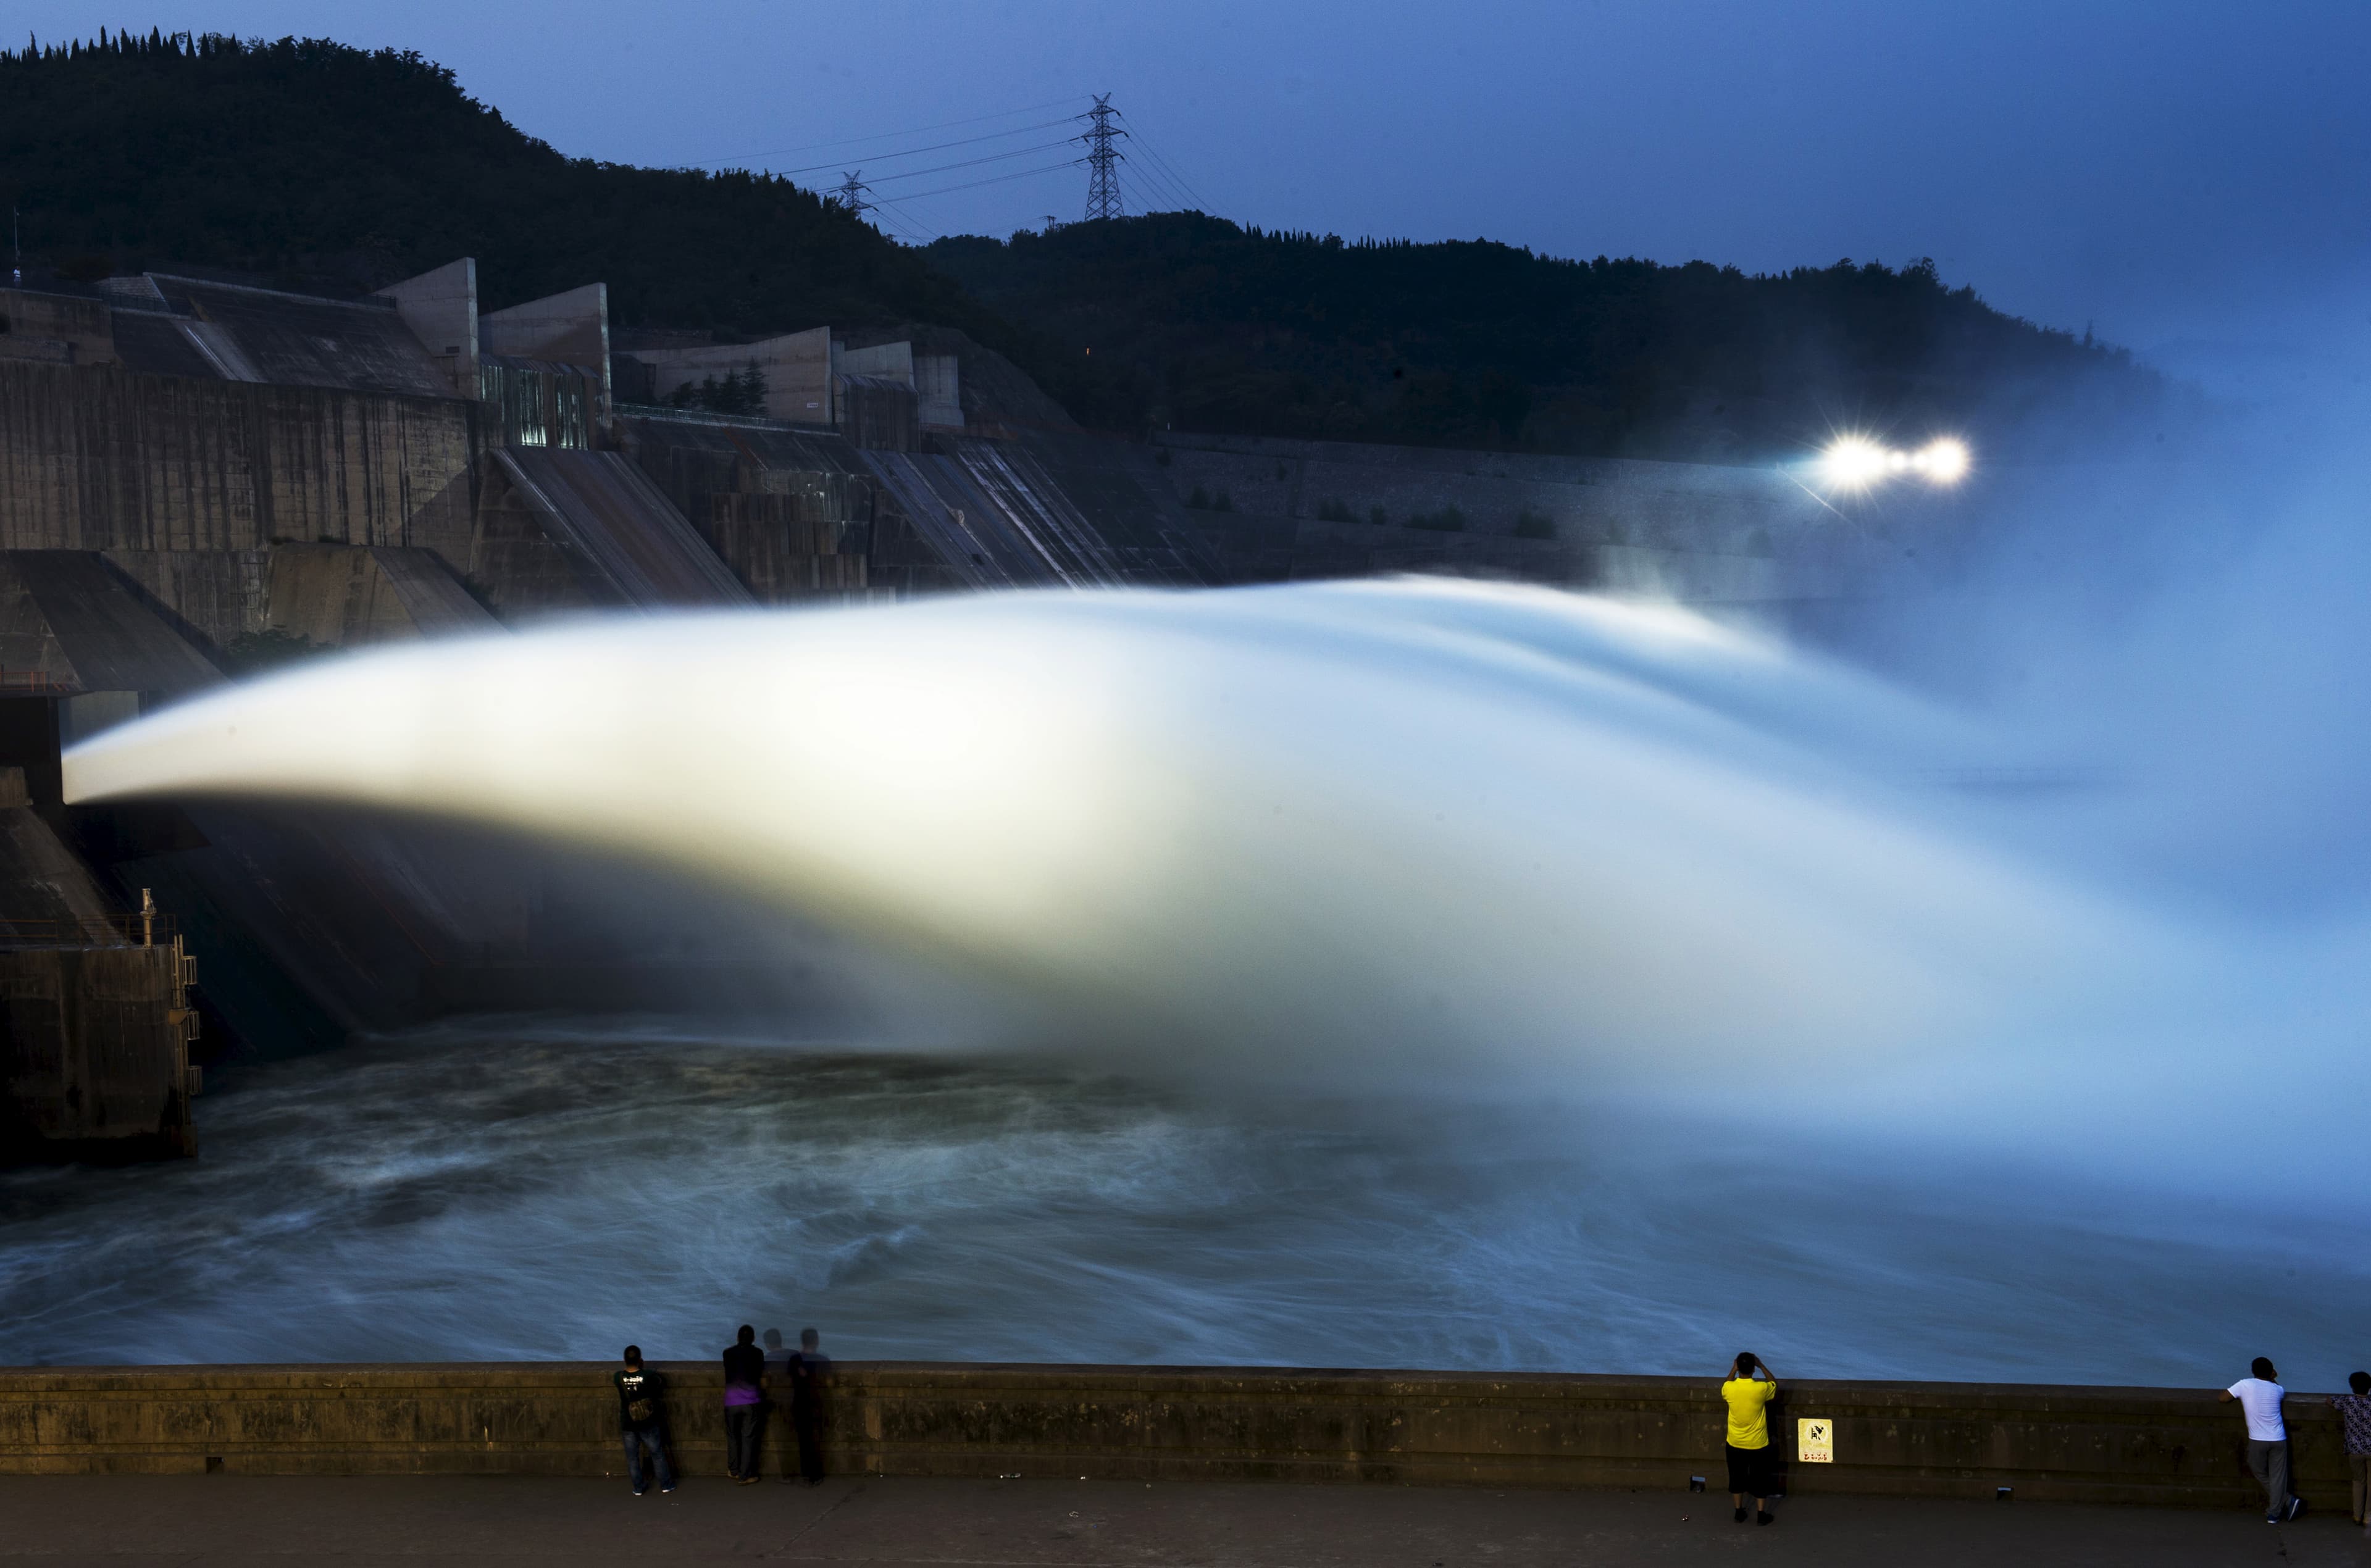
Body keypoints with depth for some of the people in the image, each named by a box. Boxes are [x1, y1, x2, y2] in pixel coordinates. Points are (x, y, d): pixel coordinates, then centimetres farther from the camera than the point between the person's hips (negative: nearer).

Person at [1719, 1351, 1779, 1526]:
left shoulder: (1728, 1388, -18)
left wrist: (1733, 1369, 7)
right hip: (1758, 1445, -2)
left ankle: (1739, 1513, 31)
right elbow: (1775, 1385, 1)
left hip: (1735, 1444, 2)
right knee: (1760, 1479, 16)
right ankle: (1761, 1515, 26)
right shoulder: (1761, 1388, -24)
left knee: (1737, 1478, 20)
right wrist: (1761, 1365, 2)